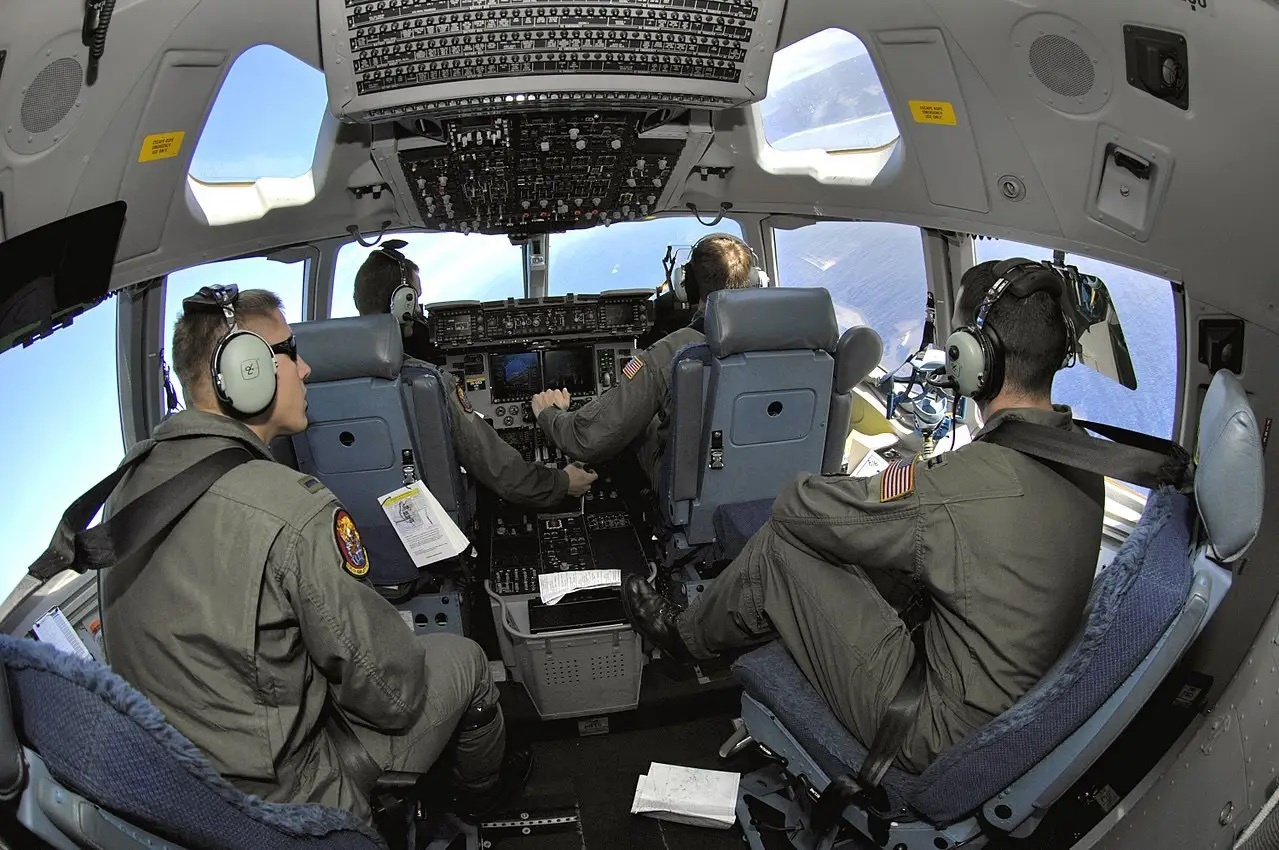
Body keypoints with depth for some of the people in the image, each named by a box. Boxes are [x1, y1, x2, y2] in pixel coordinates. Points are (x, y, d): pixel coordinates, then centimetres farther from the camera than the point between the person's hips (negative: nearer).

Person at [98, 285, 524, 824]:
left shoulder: (128, 482, -4)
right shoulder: (294, 512, -30)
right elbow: (390, 694, -22)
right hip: (278, 799, -7)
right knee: (462, 659, 8)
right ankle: (484, 793, 40)